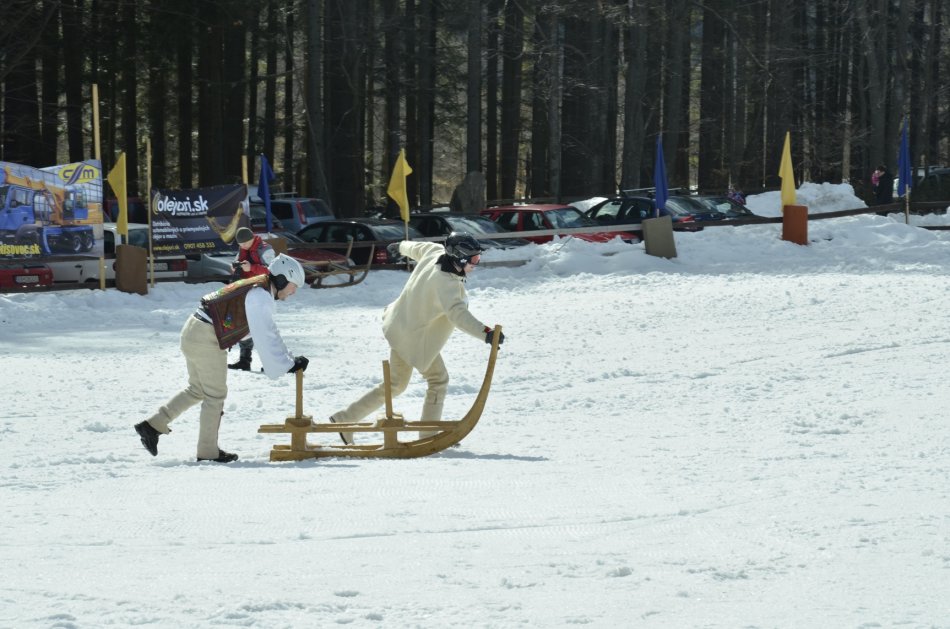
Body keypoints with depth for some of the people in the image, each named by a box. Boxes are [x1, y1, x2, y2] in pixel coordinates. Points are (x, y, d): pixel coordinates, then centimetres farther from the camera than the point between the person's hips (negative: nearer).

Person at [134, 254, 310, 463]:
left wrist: (289, 360, 11)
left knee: (197, 389, 21)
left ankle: (152, 426, 20)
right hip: (207, 338, -10)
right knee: (215, 395, 3)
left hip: (193, 330, 10)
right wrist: (288, 365, -15)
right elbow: (266, 338, -20)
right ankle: (208, 451, 13)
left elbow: (270, 332, 19)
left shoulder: (257, 289, 16)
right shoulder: (260, 297, -15)